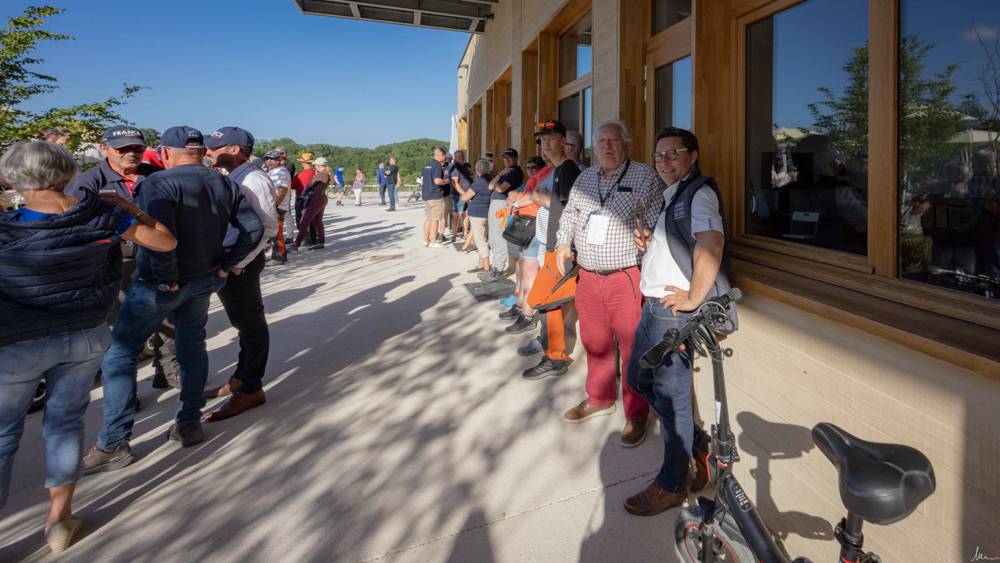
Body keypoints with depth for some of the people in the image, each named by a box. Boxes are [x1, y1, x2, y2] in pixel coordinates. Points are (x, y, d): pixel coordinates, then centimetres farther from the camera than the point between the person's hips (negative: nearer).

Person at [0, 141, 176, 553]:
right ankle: (59, 518, 27)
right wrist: (126, 207, 9)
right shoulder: (102, 215, -11)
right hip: (87, 337, 3)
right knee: (66, 421, 16)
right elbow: (166, 241, 0)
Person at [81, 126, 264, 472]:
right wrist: (224, 265, 2)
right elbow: (253, 228, 1)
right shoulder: (225, 185, 4)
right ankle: (189, 424, 26)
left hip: (159, 284, -6)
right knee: (192, 346, 20)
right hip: (204, 281, 6)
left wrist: (167, 279, -18)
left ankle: (113, 445, 10)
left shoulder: (160, 183, -16)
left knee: (119, 354, 6)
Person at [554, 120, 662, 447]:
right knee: (595, 342, 16)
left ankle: (636, 414, 17)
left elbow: (658, 223, -7)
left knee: (632, 347, 0)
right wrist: (564, 243, 7)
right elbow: (569, 213, 22)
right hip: (587, 276, 5)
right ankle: (599, 399, 35)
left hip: (626, 278, -5)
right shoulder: (584, 178, 14)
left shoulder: (645, 177, -3)